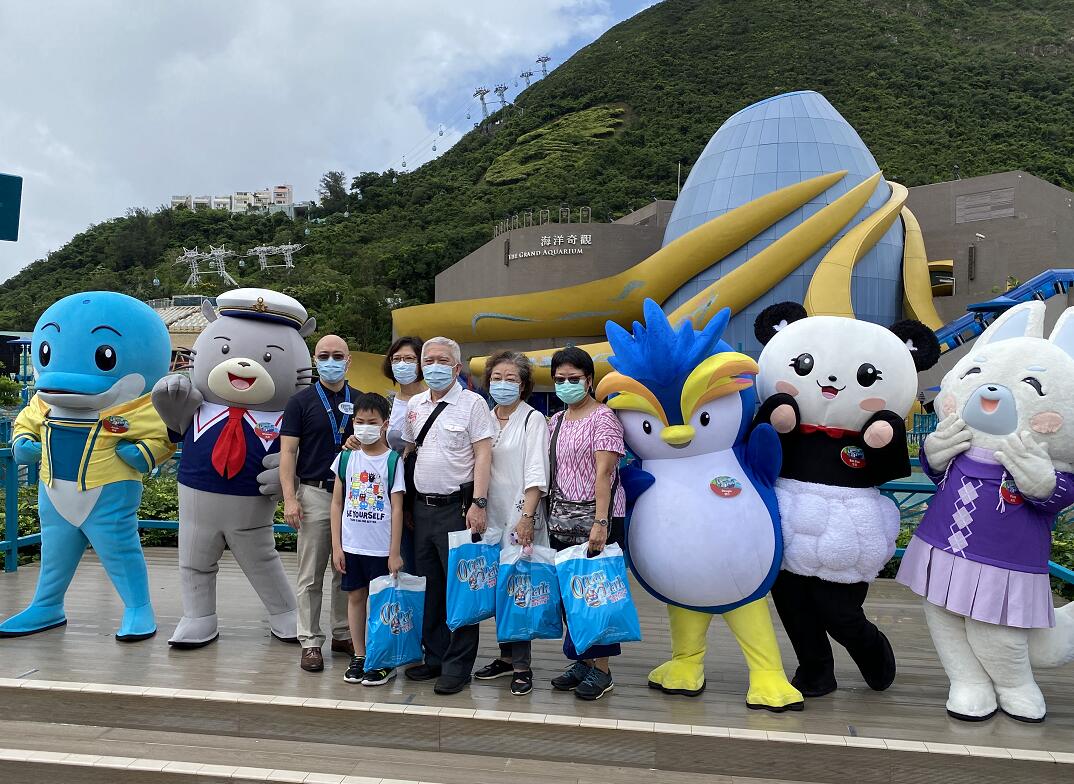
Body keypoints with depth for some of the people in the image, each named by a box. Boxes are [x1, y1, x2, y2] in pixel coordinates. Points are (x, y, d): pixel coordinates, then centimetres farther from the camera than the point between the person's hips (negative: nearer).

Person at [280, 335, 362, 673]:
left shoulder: (361, 401, 8)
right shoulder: (301, 402, 0)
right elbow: (288, 452, -4)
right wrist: (290, 498, -12)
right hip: (314, 494, -3)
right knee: (311, 576, 3)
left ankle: (343, 635, 24)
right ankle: (310, 642, 13)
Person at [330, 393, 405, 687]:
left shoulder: (392, 461, -6)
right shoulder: (346, 458, 4)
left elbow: (396, 509, -7)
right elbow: (337, 503, 7)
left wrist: (394, 552, -9)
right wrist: (336, 546, 3)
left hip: (381, 548, -4)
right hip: (351, 545, 4)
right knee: (355, 597, 12)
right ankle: (359, 657, 24)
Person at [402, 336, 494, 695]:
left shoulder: (472, 403, -4)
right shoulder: (414, 404, 13)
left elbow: (483, 454, -10)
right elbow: (407, 452, 18)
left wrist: (478, 504, -18)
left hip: (456, 506, -6)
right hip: (421, 506, 6)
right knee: (429, 586, 13)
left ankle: (458, 666, 10)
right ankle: (435, 657, 27)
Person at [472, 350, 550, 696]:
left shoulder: (532, 419, -3)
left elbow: (536, 473, -10)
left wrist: (527, 517, -18)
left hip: (520, 516, -5)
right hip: (491, 516, 5)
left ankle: (521, 666, 6)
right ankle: (507, 656, 24)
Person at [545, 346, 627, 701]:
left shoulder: (603, 418, -7)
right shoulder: (555, 422, 14)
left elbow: (603, 474, -16)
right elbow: (549, 473, 15)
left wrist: (600, 523, -23)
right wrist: (543, 518, 8)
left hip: (595, 519, -6)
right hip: (562, 521, 7)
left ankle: (600, 668, 10)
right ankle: (582, 662, 22)